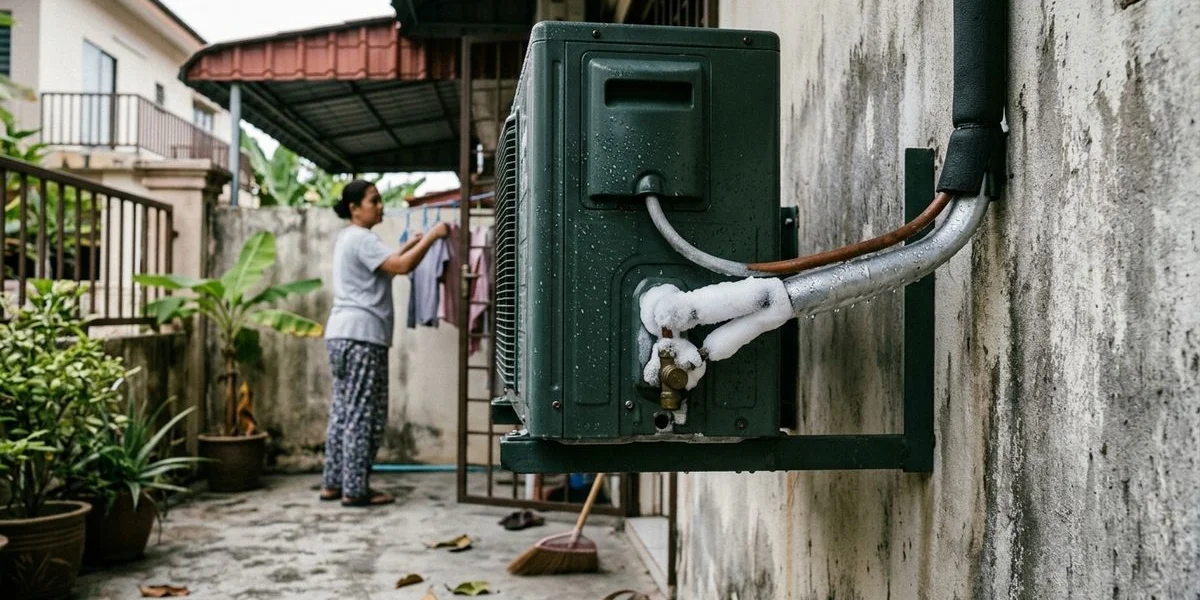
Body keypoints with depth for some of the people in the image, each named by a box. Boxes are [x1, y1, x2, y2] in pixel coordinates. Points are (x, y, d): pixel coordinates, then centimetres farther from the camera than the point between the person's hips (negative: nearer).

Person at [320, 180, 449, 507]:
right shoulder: (361, 238, -12)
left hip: (342, 334, 11)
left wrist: (408, 246, 19)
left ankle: (333, 484, 15)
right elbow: (401, 267, -22)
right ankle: (355, 490, -4)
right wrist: (432, 236, -15)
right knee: (363, 414, -7)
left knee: (343, 411, 11)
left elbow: (384, 267, 29)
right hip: (361, 336, -11)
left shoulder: (349, 238, 21)